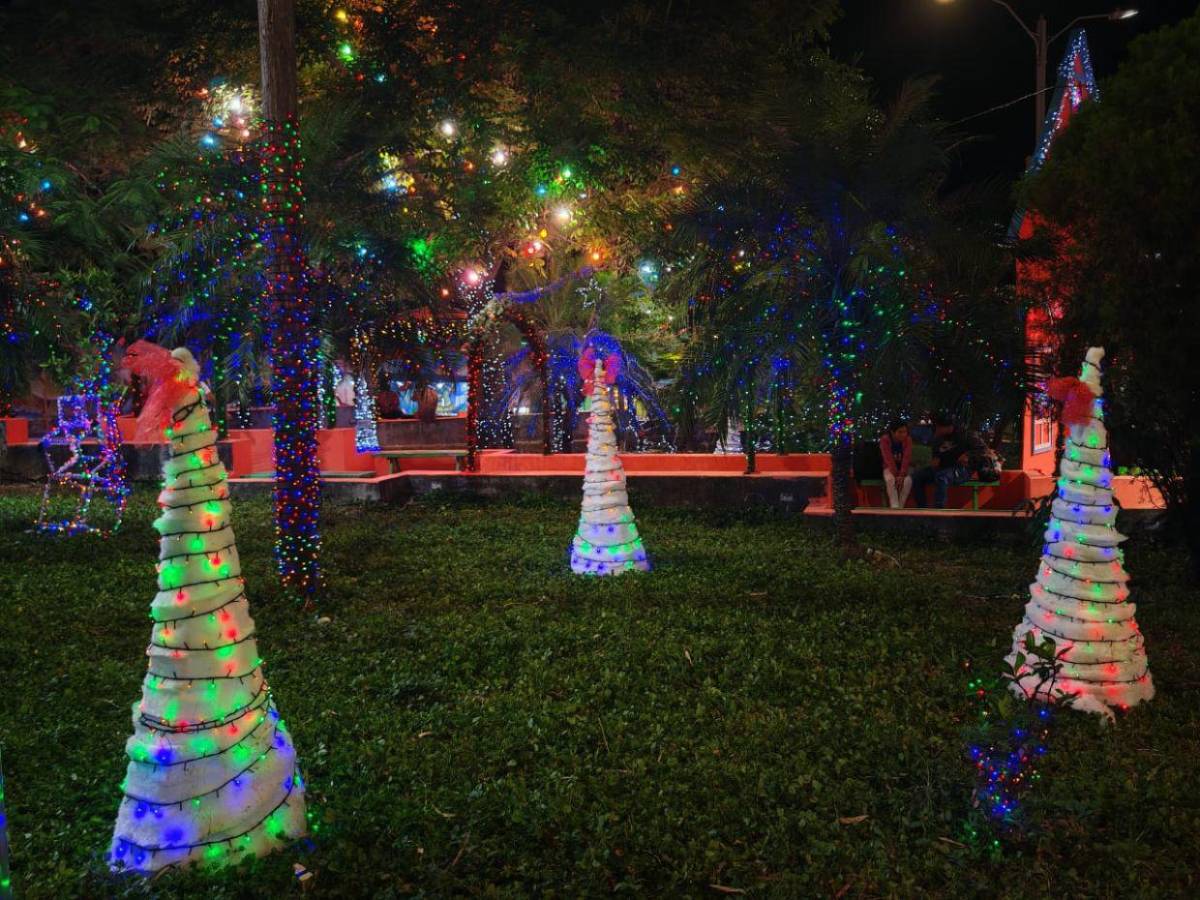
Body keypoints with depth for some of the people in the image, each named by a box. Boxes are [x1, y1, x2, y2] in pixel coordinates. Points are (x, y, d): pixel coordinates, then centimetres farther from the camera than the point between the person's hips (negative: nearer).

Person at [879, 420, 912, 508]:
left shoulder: (908, 440, -9)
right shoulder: (885, 440, -15)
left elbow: (906, 458, -18)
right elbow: (889, 459, -22)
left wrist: (902, 475, -30)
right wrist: (896, 475, -31)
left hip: (904, 468, 1)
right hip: (890, 468, -1)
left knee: (908, 480, -30)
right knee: (890, 479, -34)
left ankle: (900, 507, -22)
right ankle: (894, 506, -37)